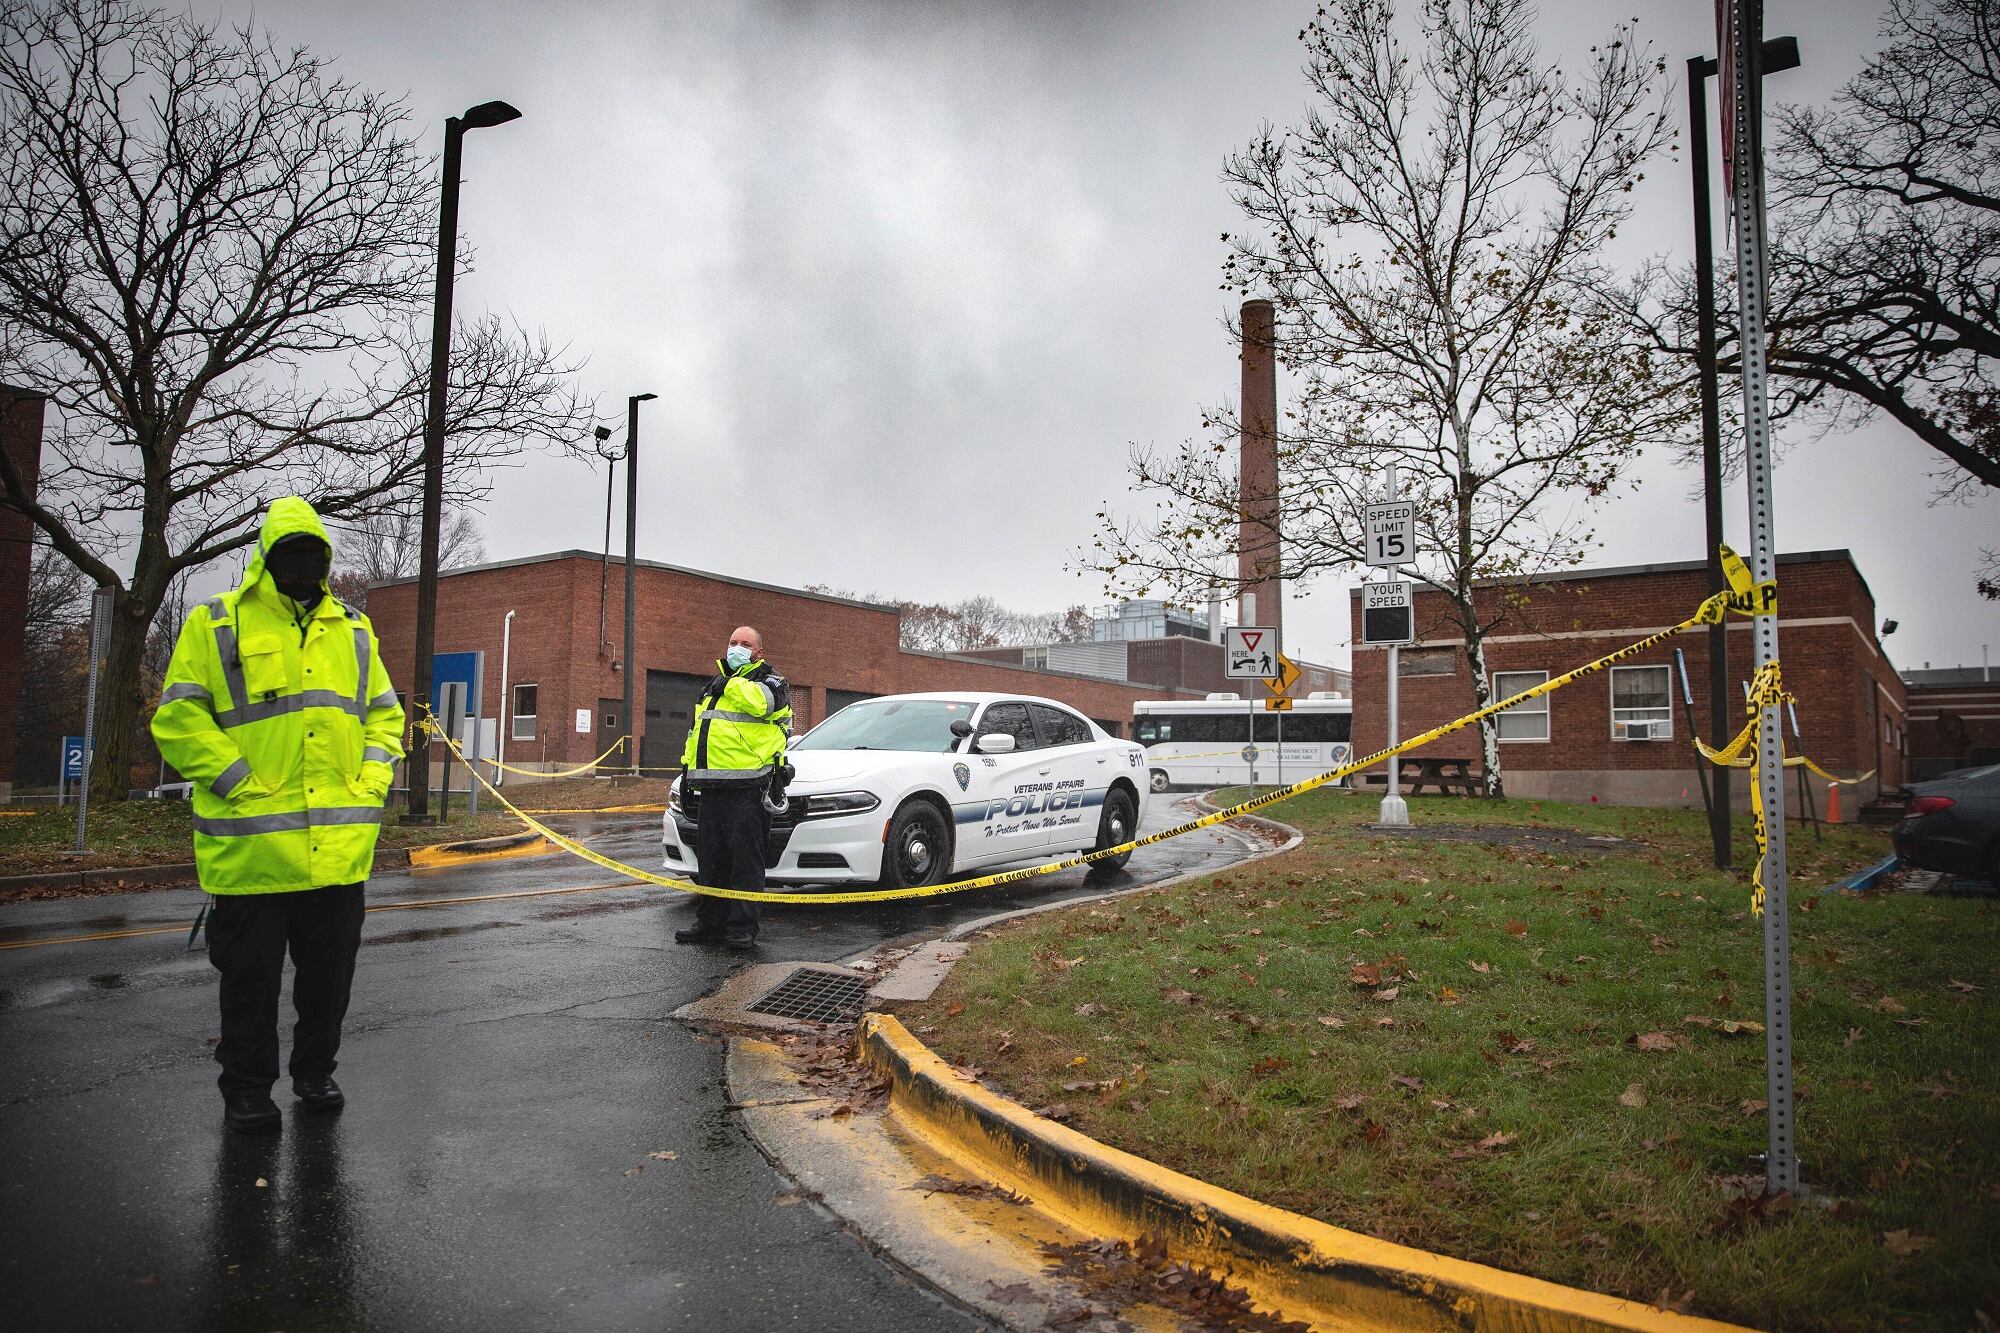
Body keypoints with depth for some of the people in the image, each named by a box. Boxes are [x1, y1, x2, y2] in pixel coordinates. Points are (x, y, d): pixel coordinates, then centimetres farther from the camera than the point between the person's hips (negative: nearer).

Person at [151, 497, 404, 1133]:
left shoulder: (354, 632, 13)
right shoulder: (215, 624, 1)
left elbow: (384, 715, 17)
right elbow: (179, 718, -4)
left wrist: (370, 784, 2)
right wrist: (242, 785, -13)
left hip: (341, 842, 4)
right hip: (251, 843, -3)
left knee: (331, 968, 13)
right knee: (251, 972, 8)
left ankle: (315, 1070, 30)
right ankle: (246, 1086, 25)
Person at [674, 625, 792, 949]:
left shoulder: (770, 682, 1)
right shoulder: (713, 687, 24)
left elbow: (762, 702, -25)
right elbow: (697, 731, 30)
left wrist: (730, 683, -13)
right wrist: (688, 767, 22)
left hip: (747, 788, -8)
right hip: (711, 787, 8)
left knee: (745, 858, -6)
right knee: (710, 859, 11)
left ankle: (743, 927, -1)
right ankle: (710, 922, 20)